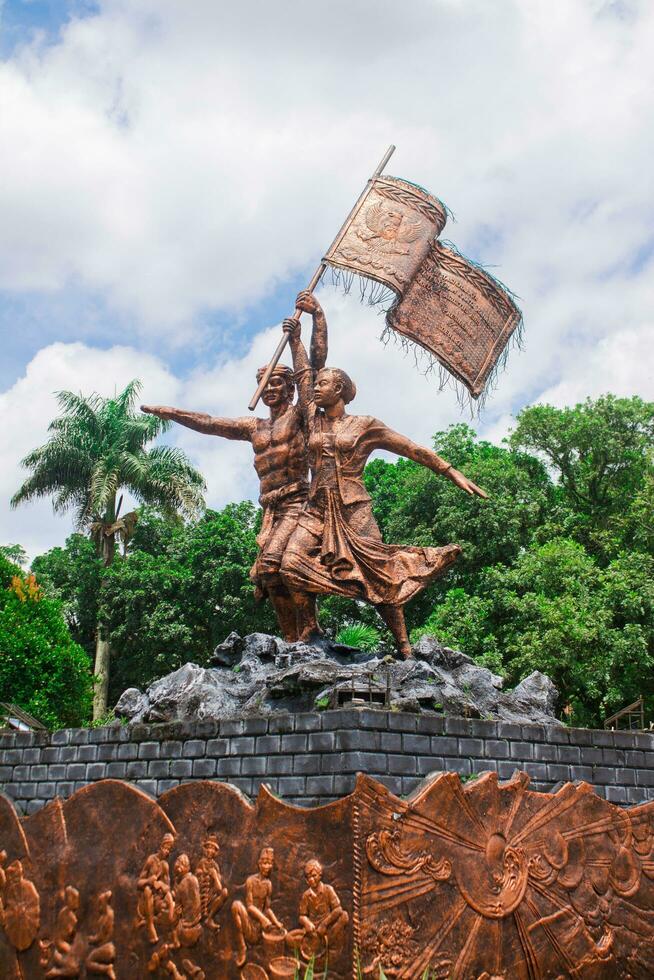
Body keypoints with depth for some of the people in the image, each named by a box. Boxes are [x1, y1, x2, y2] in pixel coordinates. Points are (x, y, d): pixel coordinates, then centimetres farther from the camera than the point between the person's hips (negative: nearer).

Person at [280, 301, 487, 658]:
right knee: (291, 565, -19)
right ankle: (310, 628, -3)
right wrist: (295, 337, 14)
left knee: (380, 579, -9)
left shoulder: (365, 425, 4)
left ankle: (405, 650, -5)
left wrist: (452, 472, -1)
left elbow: (412, 449, 3)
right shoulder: (314, 419, 14)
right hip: (317, 508, 3)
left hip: (354, 510, -3)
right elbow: (302, 374, 18)